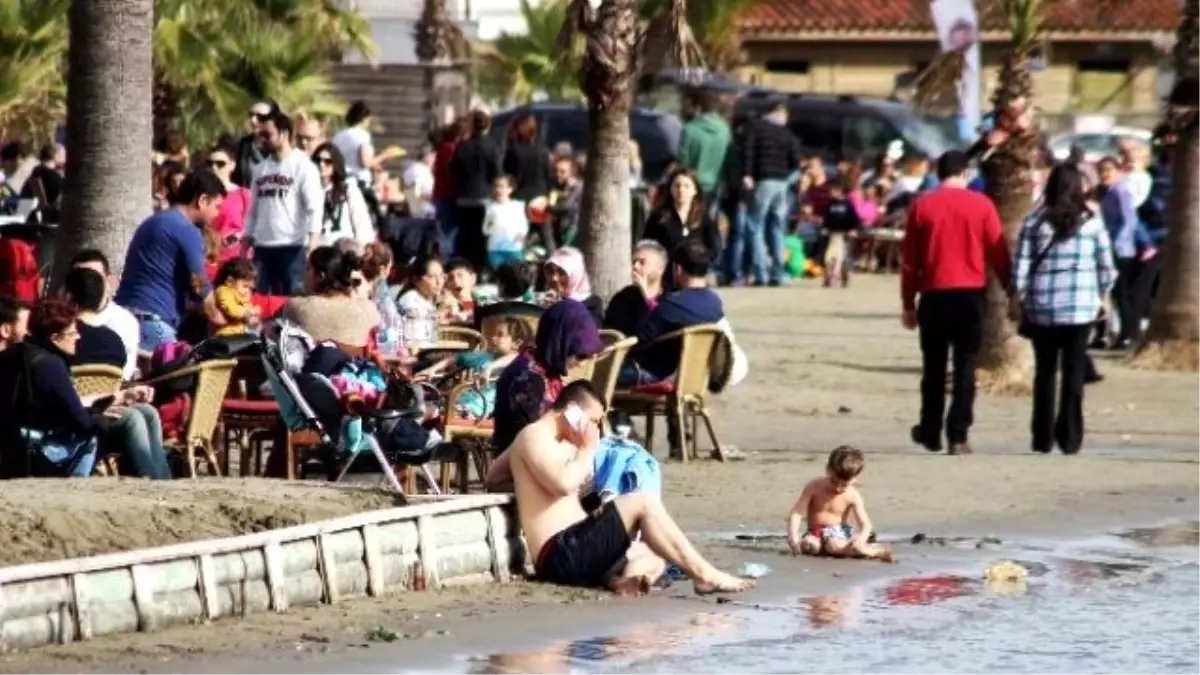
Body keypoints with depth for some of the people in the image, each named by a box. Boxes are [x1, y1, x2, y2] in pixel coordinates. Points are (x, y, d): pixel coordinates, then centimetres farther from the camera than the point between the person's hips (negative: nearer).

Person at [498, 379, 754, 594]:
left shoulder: (553, 442, 26)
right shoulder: (535, 436, -5)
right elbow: (563, 483, -22)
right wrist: (588, 449, -5)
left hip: (576, 554, 11)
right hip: (561, 553, -11)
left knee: (655, 558, 15)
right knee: (643, 502, -17)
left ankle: (623, 577, -20)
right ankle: (703, 574, -18)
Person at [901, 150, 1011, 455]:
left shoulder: (922, 206, 1)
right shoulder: (981, 205, -2)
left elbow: (909, 260, 4)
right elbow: (998, 253, -2)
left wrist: (908, 303, 10)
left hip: (934, 295, 1)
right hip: (970, 294, -1)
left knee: (934, 367, 14)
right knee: (965, 367, 0)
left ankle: (931, 433, 22)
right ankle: (958, 436, -6)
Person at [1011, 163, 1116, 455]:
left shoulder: (1035, 222, -1)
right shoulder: (1092, 222, 0)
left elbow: (1021, 264, -1)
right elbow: (1106, 265, 4)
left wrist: (1017, 298, 7)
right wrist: (1103, 296, 17)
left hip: (1042, 305, 1)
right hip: (1081, 306, -1)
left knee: (1044, 371, 10)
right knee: (1074, 372, 2)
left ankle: (1043, 438, 11)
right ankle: (1069, 437, -1)